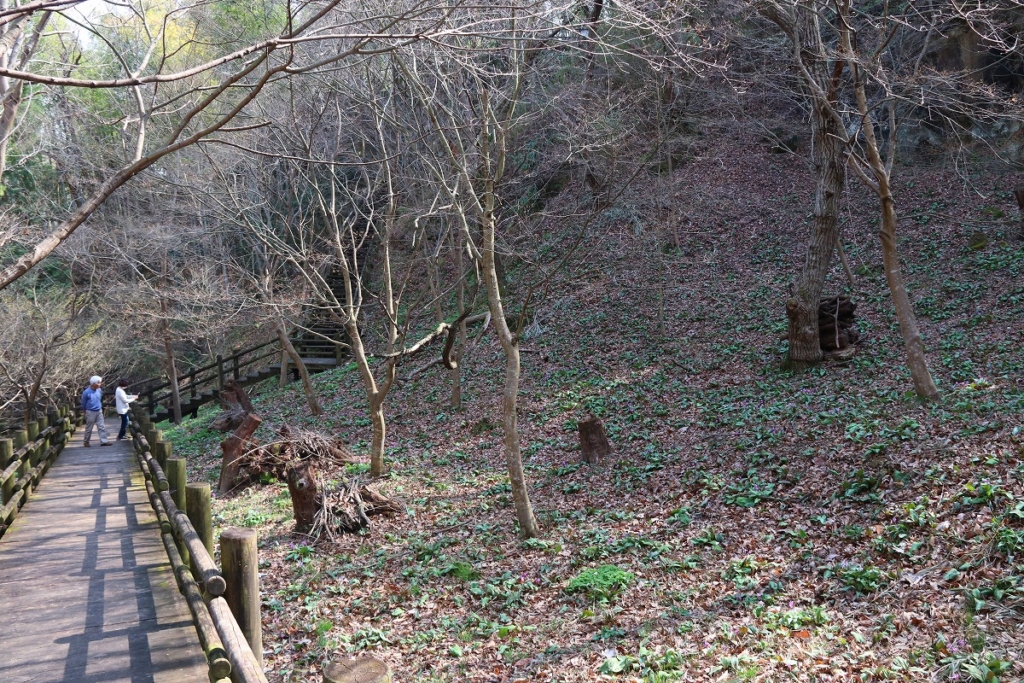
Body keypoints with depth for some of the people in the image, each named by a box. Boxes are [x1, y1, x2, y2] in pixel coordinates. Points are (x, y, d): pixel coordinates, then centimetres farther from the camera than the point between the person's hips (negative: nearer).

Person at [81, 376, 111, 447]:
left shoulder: (99, 390, -3)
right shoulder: (86, 392, -17)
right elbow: (83, 404, -1)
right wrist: (86, 411, 11)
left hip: (99, 411, 5)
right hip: (90, 412, -4)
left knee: (102, 427, 2)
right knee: (89, 428, 7)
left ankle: (103, 441, 4)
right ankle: (86, 441, 22)